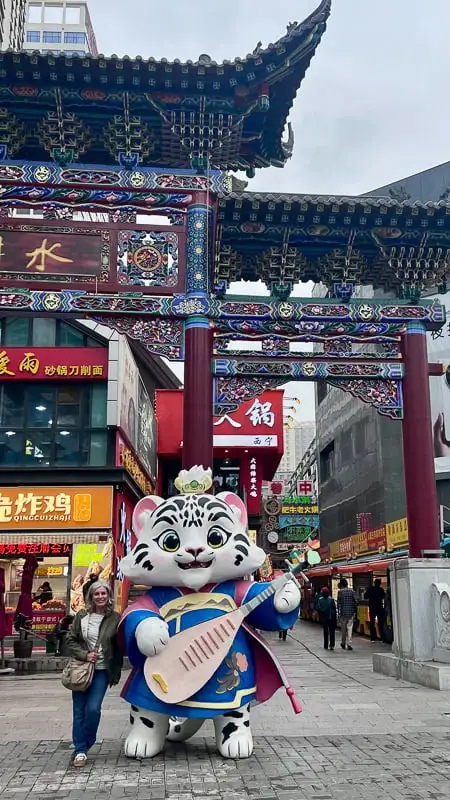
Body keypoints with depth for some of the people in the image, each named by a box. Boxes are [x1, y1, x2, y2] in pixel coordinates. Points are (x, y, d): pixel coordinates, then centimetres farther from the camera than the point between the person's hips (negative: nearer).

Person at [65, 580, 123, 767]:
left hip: (102, 670, -2)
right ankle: (80, 749, 17)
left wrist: (116, 673, 0)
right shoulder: (81, 616, 1)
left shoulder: (115, 618, -3)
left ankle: (85, 744, 13)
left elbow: (119, 648, 1)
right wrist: (84, 655, -12)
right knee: (79, 711, 4)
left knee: (93, 709, -11)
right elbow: (70, 641, 3)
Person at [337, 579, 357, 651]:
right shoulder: (352, 591, 2)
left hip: (343, 612, -1)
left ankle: (343, 643, 21)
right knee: (349, 628, 0)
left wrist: (338, 611, 0)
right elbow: (355, 602, 1)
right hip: (351, 612, 1)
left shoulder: (340, 591, -4)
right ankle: (349, 644, -8)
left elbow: (338, 602, -6)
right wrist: (355, 611, 8)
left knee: (343, 628, 11)